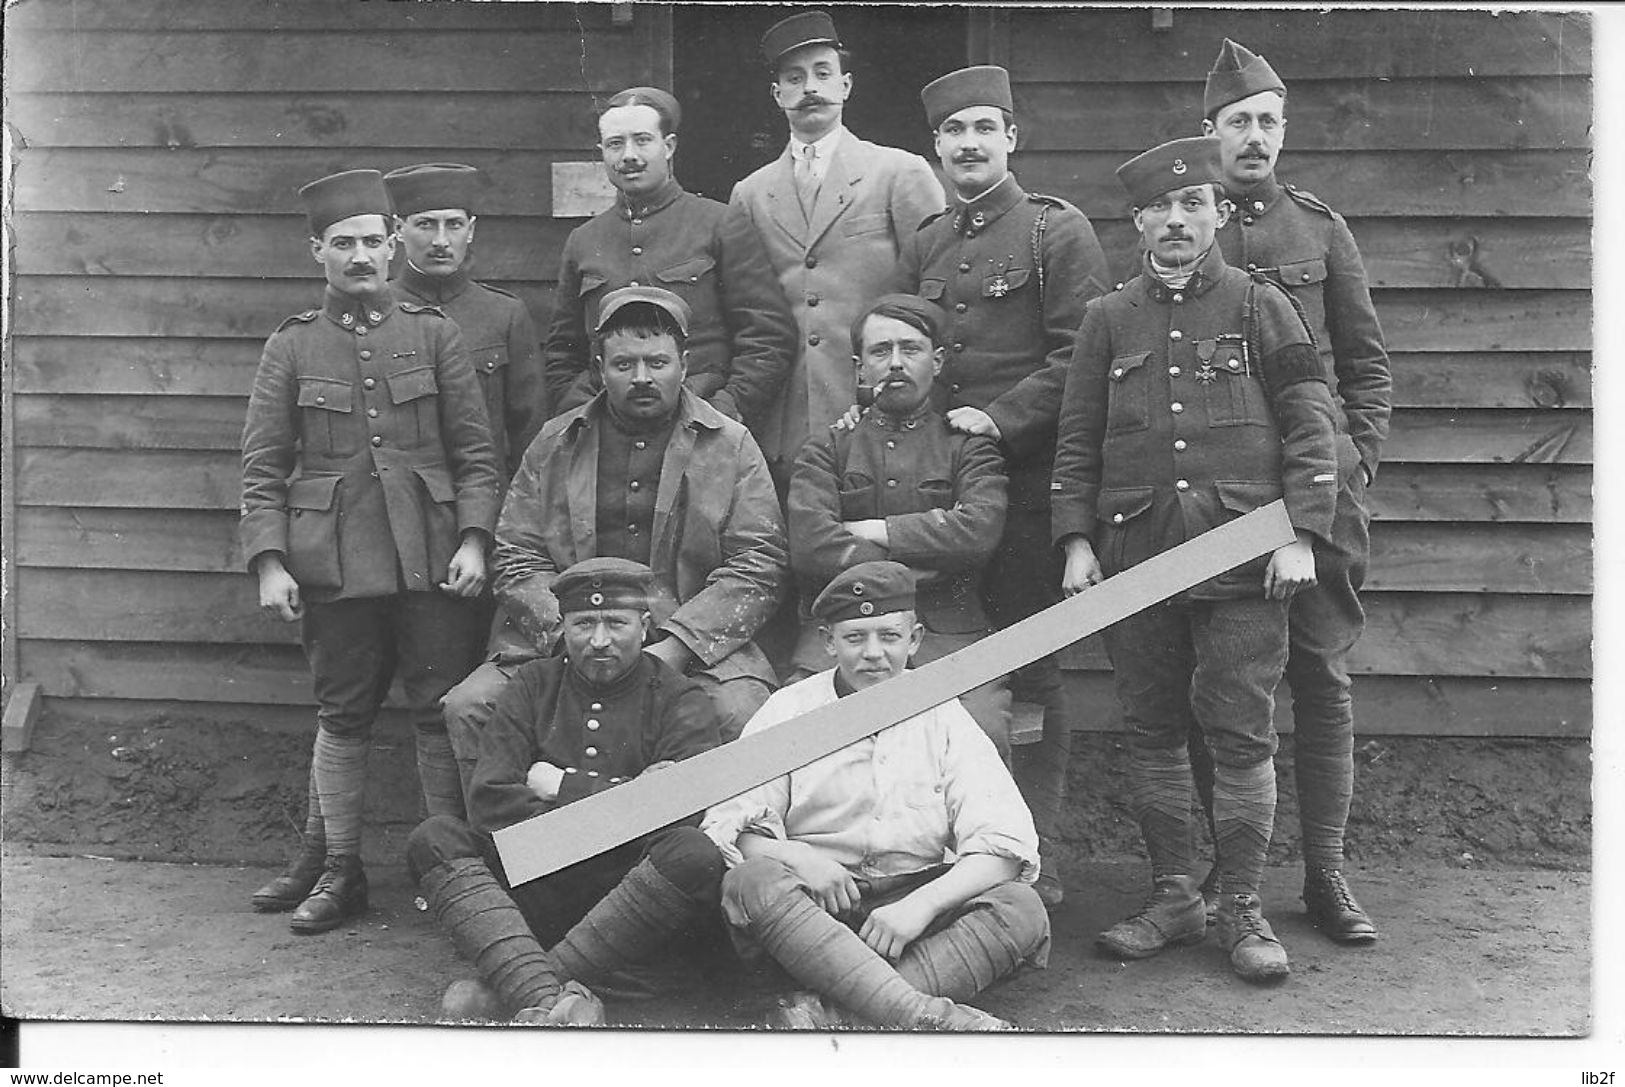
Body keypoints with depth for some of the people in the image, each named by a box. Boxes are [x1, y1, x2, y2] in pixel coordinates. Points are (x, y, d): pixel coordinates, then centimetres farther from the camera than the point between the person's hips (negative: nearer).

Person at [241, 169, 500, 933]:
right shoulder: (291, 347, 6)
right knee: (341, 715, 10)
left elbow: (475, 451, 3)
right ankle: (335, 867, 22)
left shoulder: (433, 334, 5)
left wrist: (473, 540, -6)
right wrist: (269, 563, -4)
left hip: (430, 561, 0)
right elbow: (261, 467, 5)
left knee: (442, 712, 3)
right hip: (333, 567, 1)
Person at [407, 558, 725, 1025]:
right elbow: (489, 802, -3)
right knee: (434, 839, -18)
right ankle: (548, 999, -40)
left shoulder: (681, 701, 4)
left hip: (634, 892, -2)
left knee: (695, 855, -31)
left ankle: (508, 991, -32)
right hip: (535, 890, 3)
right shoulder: (534, 685, 11)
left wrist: (561, 787, -6)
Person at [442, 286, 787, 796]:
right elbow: (516, 558, 9)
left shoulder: (731, 445, 7)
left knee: (744, 713, -30)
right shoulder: (555, 443, 13)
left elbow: (759, 567, -1)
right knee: (465, 706, -18)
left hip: (701, 644, -2)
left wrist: (674, 647, -13)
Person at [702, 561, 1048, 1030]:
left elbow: (1006, 843, -5)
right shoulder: (790, 710, 3)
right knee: (751, 881, -32)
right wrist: (795, 856, -25)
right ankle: (927, 1015, -43)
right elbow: (726, 827, -4)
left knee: (1022, 908, -24)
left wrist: (922, 904, -21)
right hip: (814, 902, -1)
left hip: (918, 897, 1)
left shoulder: (943, 715, 4)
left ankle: (827, 1013, -37)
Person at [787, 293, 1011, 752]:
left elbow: (978, 531, -6)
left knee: (983, 735, -27)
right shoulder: (826, 449, 16)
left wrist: (873, 531, -2)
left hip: (948, 633, 0)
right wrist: (927, 556, -4)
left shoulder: (968, 447, 15)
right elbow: (809, 546, -3)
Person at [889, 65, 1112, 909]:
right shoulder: (924, 245, 15)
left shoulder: (1058, 232, 0)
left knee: (1030, 671, 1)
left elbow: (1080, 356, -8)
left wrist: (998, 416, -15)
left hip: (1026, 481, -5)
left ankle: (1036, 861, 11)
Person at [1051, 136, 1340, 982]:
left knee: (1242, 736, 0)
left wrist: (1299, 536, -6)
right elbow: (1076, 441, 10)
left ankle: (1242, 908, 13)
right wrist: (1076, 542, 1)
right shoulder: (1108, 318, 11)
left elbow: (1310, 426, 3)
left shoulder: (1260, 306, 6)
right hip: (1135, 555, 2)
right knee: (1153, 734, 8)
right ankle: (1172, 898, 21)